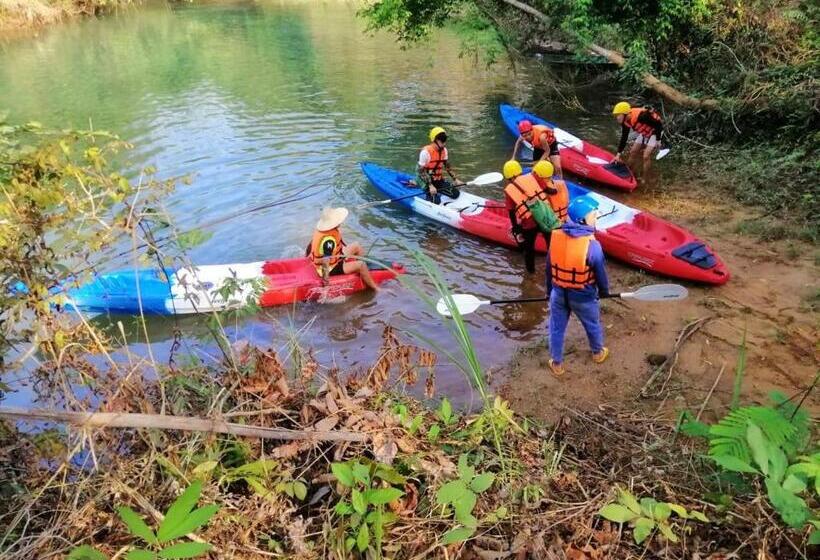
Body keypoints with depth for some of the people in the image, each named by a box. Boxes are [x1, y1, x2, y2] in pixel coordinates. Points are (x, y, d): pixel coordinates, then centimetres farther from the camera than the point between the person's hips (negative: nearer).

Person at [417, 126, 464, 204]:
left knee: (456, 193, -4)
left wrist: (456, 179, 3)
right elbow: (421, 171, -21)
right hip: (426, 180, -8)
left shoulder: (444, 150, 3)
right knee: (436, 201, -28)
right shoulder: (426, 152, -20)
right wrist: (430, 186, -28)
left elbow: (448, 167, 12)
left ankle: (437, 191, 13)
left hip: (439, 180, 8)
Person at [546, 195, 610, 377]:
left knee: (557, 328, 20)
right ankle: (598, 352, 50)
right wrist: (604, 291, 9)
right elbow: (600, 273, -12)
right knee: (593, 325, 25)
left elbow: (549, 267, 0)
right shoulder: (592, 244, -26)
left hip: (559, 293, 3)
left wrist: (549, 290, 14)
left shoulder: (556, 236, -12)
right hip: (583, 296, -3)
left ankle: (557, 363, 33)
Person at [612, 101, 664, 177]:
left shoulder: (641, 116, -38)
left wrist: (658, 140, -20)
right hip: (644, 133, 8)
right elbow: (624, 138, -2)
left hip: (655, 132, -8)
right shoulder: (625, 122, -13)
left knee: (646, 156, -12)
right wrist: (618, 154, -3)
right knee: (633, 152, 9)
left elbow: (658, 124, -28)